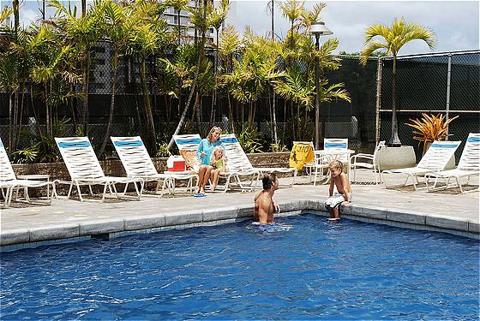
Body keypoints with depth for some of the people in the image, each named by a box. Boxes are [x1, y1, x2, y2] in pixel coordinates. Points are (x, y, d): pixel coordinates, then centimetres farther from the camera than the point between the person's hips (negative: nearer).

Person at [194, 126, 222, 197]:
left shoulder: (219, 144, 6)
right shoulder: (204, 141, 9)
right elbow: (197, 152, 17)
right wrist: (201, 155, -6)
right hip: (203, 164, 1)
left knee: (209, 168, -36)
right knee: (202, 167, -35)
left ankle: (202, 188, -32)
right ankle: (199, 187, -27)